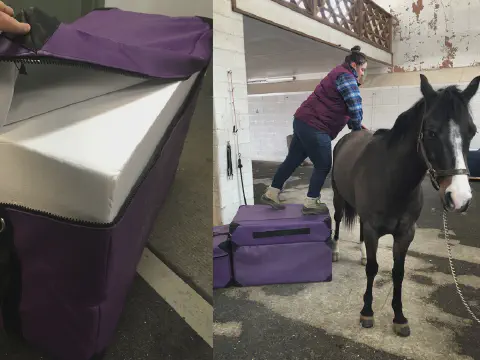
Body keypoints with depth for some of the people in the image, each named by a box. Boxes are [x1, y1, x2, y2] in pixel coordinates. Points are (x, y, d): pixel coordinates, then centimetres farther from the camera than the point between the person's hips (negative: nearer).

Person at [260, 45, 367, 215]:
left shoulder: (340, 75, 24)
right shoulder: (346, 76, -9)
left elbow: (343, 109, 26)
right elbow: (356, 108, -15)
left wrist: (356, 126, 15)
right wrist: (356, 129, 1)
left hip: (303, 122, 10)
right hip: (314, 127, -10)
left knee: (292, 161, 15)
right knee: (323, 165, 2)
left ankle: (271, 194, 23)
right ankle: (311, 203, 10)